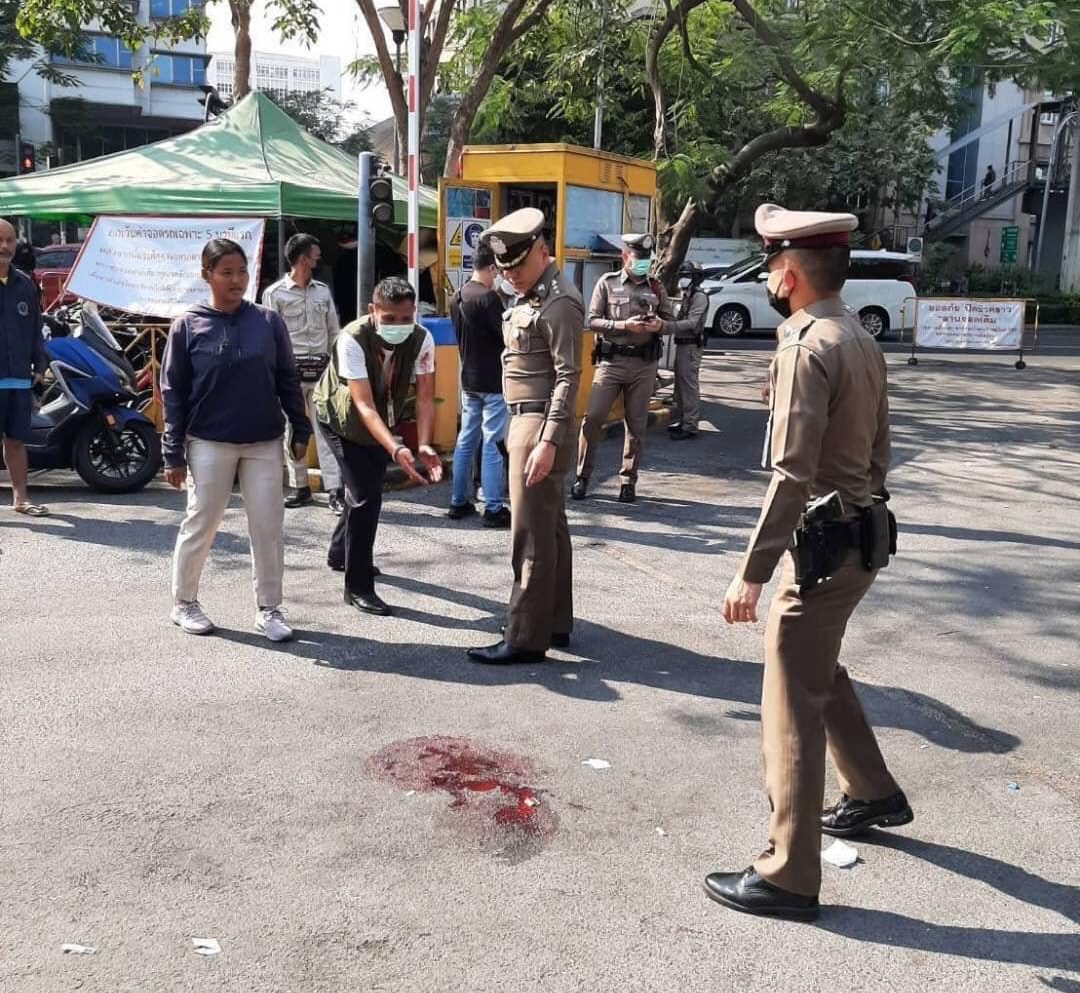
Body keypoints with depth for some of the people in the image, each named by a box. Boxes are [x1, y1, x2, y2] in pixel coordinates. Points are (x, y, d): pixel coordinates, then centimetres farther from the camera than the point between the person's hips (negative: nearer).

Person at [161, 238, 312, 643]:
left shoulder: (268, 321, 1)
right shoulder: (188, 326, -4)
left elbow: (287, 380, 8)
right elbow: (173, 392, -2)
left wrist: (300, 430, 5)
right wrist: (173, 453, -5)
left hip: (264, 443, 2)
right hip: (209, 444, -2)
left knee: (268, 527, 5)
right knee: (200, 526, 9)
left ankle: (268, 608, 17)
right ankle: (184, 603, 26)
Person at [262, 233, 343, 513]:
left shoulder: (323, 291, 11)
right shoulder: (274, 293, -2)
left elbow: (333, 332, 14)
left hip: (320, 369, 2)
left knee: (325, 429, -2)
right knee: (292, 431, 6)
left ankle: (334, 489, -5)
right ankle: (299, 486, 17)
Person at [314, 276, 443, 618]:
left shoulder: (422, 339, -24)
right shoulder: (353, 339, -35)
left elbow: (425, 397, -24)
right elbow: (364, 405, -40)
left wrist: (424, 446, -40)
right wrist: (397, 450, -53)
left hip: (381, 420, 5)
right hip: (341, 417, -5)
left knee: (368, 487, 19)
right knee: (366, 494, -14)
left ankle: (340, 553, 46)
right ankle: (357, 587, -3)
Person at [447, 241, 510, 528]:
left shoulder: (457, 298, 10)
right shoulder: (488, 297, -17)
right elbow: (508, 335, -17)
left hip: (468, 379, 8)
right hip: (492, 381, -8)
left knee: (466, 441, 12)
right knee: (493, 444, -5)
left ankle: (459, 503, 17)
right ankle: (493, 509, -2)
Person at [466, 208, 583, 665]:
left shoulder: (559, 303, -15)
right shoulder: (528, 298, 15)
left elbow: (567, 377, -20)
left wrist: (548, 441, -25)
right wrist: (518, 427, 17)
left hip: (541, 426, -10)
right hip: (524, 421, 10)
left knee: (531, 536, -6)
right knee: (550, 528, 15)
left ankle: (525, 638, 0)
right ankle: (556, 623, 24)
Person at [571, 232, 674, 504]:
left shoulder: (655, 287, 10)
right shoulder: (608, 283, 2)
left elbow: (671, 322, 14)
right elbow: (593, 321, -3)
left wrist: (660, 325, -10)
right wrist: (624, 325, -17)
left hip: (644, 364, 2)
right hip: (611, 360, -2)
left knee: (636, 424, 6)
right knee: (593, 417, -8)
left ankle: (628, 481, 15)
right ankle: (582, 477, 4)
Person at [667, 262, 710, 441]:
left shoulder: (699, 296, -12)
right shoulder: (687, 295, 19)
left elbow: (692, 322, -22)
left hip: (691, 346, -10)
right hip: (682, 344, 10)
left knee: (689, 386, -9)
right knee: (680, 384, 16)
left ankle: (690, 427, -8)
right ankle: (679, 421, 26)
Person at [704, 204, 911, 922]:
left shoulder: (807, 347, -19)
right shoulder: (862, 342, 9)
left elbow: (792, 475, -25)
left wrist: (751, 573, -23)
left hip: (822, 542, -10)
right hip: (861, 533, 10)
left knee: (792, 704, -1)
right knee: (821, 672, 27)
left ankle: (789, 876, 8)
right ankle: (873, 794, 44)